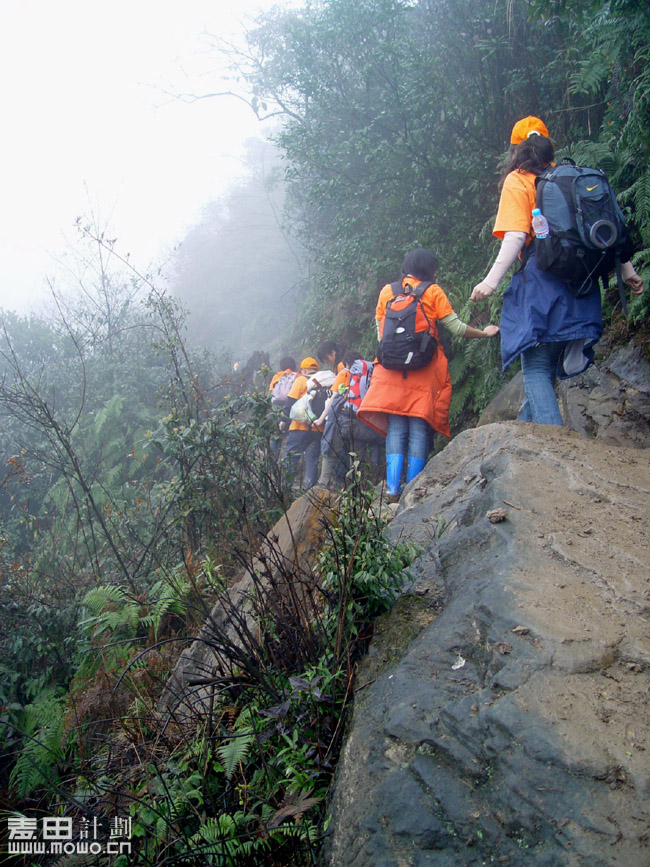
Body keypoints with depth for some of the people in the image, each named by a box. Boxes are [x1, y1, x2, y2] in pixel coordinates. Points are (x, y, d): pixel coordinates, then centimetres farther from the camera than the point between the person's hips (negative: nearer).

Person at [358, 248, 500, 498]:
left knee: (395, 428, 2)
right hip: (426, 368, -2)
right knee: (420, 429, -2)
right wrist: (484, 332, 18)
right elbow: (456, 328, 4)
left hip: (391, 367, 3)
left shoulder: (387, 291, 12)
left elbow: (379, 330, 14)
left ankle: (392, 487, -10)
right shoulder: (433, 292, 4)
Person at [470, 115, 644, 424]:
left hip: (541, 279, -6)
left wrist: (491, 280, -17)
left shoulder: (517, 181, 2)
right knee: (546, 366, 16)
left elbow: (516, 236, -12)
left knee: (536, 368, -7)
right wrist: (627, 269, 17)